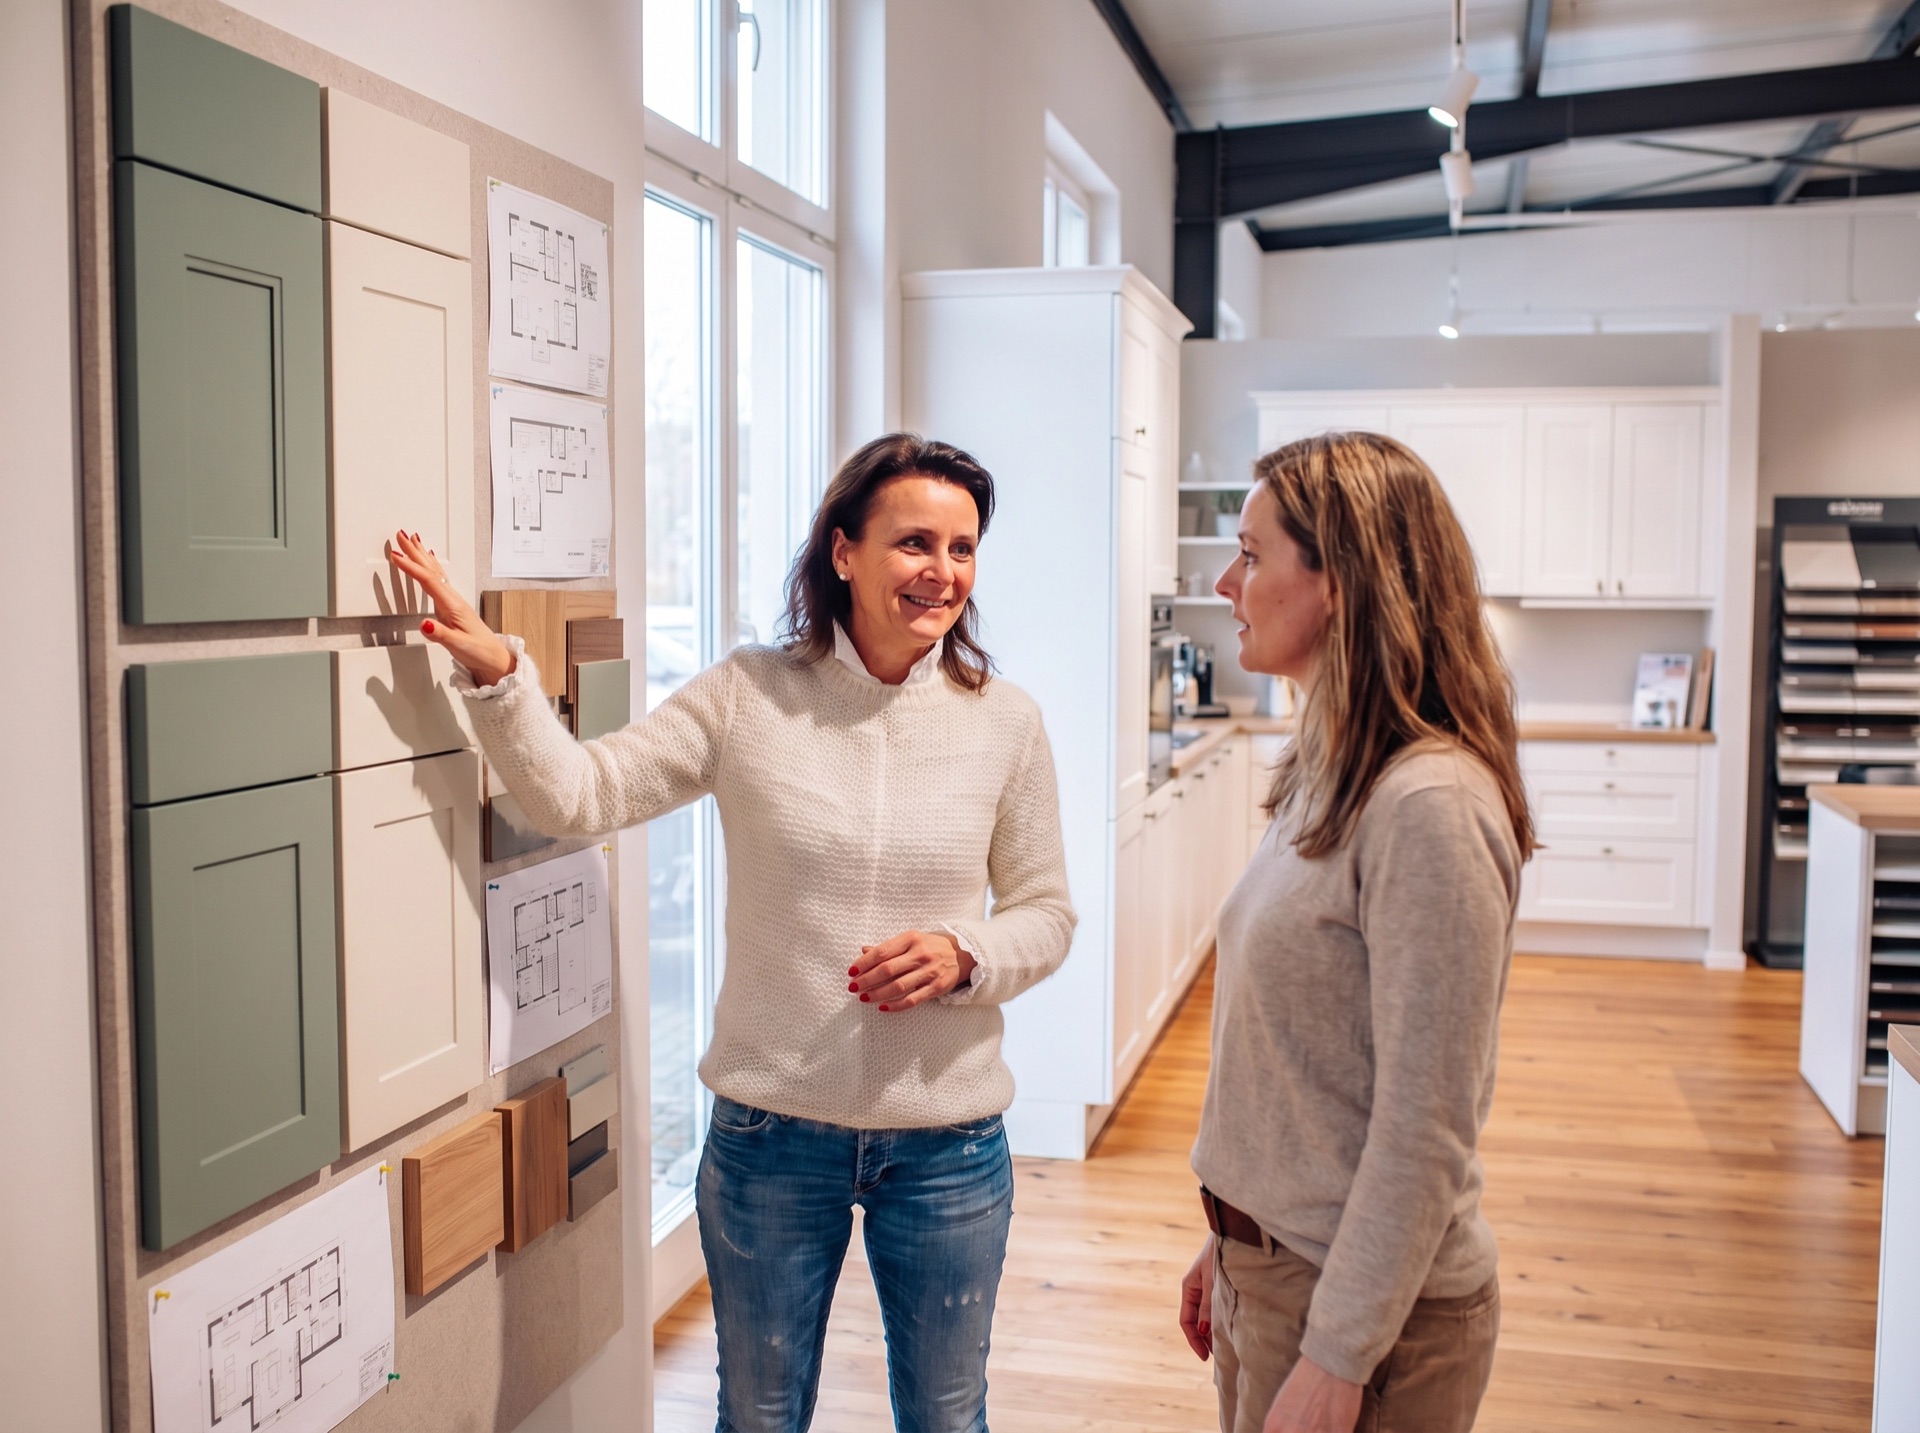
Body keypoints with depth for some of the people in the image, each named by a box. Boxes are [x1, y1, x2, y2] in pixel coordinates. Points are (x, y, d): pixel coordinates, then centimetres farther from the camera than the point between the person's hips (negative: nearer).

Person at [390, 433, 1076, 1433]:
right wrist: (496, 674, -26)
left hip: (947, 1143, 1)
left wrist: (962, 958, -16)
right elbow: (578, 795, -11)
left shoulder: (1004, 722, -3)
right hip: (771, 1133, 0)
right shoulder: (747, 697, -6)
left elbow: (1047, 913, 3)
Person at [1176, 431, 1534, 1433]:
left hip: (1363, 1302, -8)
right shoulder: (1324, 776, 4)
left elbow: (1424, 1131, -23)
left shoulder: (1429, 808, -24)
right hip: (1267, 1267, 8)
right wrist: (1228, 1243, 14)